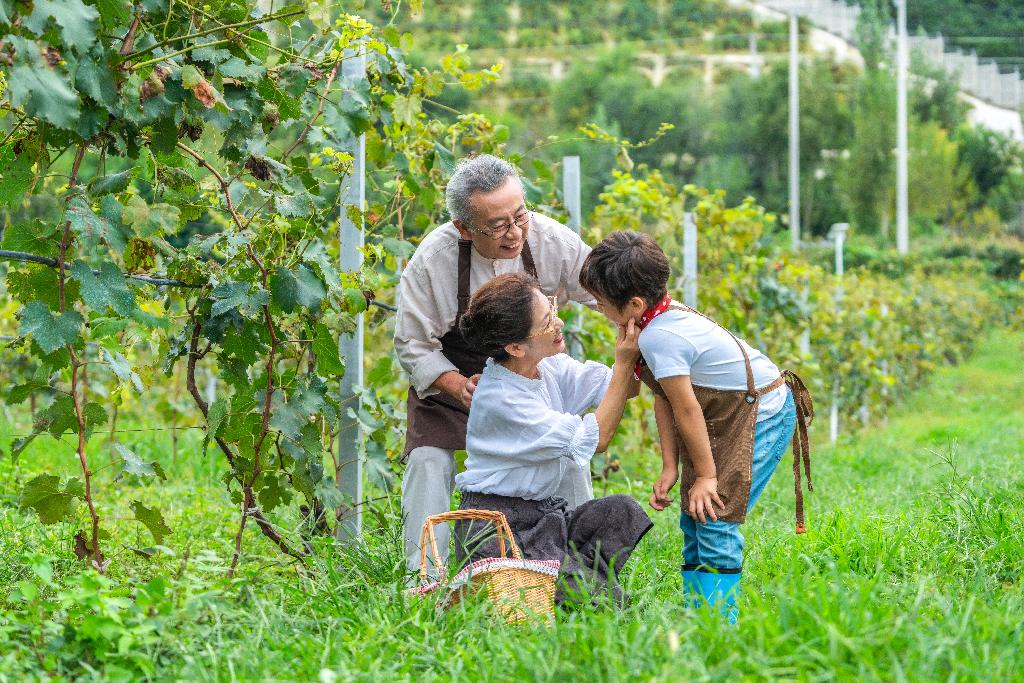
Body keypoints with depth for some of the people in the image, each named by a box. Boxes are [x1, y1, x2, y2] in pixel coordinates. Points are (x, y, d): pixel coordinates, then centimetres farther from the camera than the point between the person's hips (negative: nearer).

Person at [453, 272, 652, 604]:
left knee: (621, 511, -16)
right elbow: (594, 439, -20)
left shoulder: (547, 365, 2)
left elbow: (625, 387, 4)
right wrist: (624, 362, -20)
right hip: (497, 528, -9)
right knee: (602, 597, -23)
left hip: (542, 513, 9)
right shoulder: (501, 399, -24)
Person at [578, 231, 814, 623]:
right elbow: (664, 401, 5)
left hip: (763, 417, -10)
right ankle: (695, 612, 15)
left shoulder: (658, 338, -27)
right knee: (694, 520, 10)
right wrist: (669, 468, 4)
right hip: (731, 417, 10)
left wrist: (705, 474, -13)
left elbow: (687, 409, -21)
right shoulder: (665, 313, 2)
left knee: (715, 519, -14)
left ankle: (719, 621, -11)